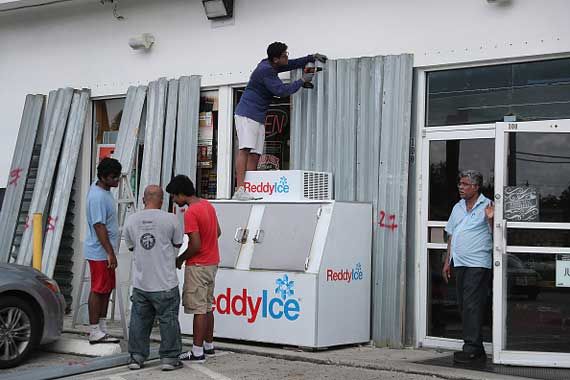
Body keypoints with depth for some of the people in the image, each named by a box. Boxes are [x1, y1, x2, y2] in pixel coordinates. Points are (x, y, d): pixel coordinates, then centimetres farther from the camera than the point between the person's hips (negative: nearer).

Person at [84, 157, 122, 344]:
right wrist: (110, 253, -24)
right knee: (98, 290, -4)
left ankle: (102, 329, 19)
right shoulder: (98, 197, -21)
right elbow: (99, 226, -24)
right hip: (100, 252, -10)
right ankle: (94, 332, 2)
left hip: (105, 252, 10)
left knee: (106, 290, 13)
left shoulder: (102, 190, 10)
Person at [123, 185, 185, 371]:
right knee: (168, 320, 8)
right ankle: (169, 358, 12)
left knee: (139, 320, 14)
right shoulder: (170, 219, -10)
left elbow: (131, 246, 10)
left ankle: (136, 357, 19)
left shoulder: (131, 220, -1)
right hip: (165, 283, -3)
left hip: (140, 283, 3)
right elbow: (177, 244, 3)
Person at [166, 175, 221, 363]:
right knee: (207, 306, 15)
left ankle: (197, 351, -1)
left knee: (198, 309, -5)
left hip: (198, 266, -9)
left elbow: (195, 245, -22)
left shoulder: (190, 213, -20)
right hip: (212, 263, 9)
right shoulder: (208, 205, 8)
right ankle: (208, 345, 23)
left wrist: (180, 259, -8)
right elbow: (218, 232, 17)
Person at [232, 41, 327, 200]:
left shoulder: (270, 65, 14)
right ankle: (240, 190, -29)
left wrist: (312, 58, 21)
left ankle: (249, 191, -5)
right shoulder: (265, 70, -16)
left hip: (258, 118, 10)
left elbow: (292, 64, 29)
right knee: (245, 149, -20)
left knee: (255, 155, 0)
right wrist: (302, 81, -8)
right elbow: (282, 91, -19)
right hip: (246, 114, -10)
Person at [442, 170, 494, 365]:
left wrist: (490, 219, -23)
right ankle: (477, 349, 16)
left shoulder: (487, 206, -3)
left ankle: (471, 348, -10)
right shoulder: (458, 207, 17)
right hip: (459, 264, 7)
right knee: (464, 306, 8)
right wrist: (447, 262, 18)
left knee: (472, 305, -11)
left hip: (478, 264, -7)